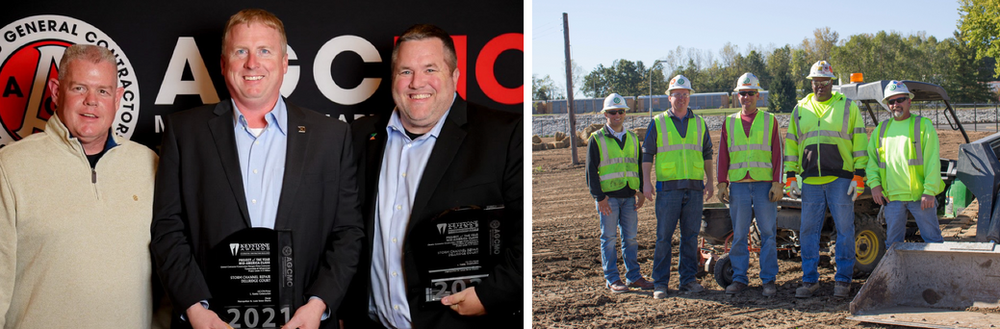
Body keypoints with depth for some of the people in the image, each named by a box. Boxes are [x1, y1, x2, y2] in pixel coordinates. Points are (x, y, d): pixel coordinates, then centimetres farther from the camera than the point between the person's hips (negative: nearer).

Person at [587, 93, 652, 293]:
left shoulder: (632, 139, 13)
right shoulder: (597, 139, -1)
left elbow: (641, 165, 18)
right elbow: (591, 171, -4)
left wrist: (641, 192, 6)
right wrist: (599, 197, -11)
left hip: (629, 196, 4)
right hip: (608, 197, -4)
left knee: (630, 238, 7)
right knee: (609, 238, 1)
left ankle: (634, 276, 15)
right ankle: (612, 279, 7)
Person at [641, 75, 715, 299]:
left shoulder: (699, 123, 14)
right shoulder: (658, 123, 5)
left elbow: (707, 154, 19)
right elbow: (647, 154, 4)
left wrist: (710, 181, 13)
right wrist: (646, 182, -5)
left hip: (694, 188, 3)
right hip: (668, 187, -3)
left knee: (691, 236, 5)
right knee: (664, 236, -3)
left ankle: (689, 280, 13)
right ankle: (660, 283, 1)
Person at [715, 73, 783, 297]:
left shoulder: (769, 121, 8)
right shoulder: (729, 123, 13)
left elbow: (777, 154, 4)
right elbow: (723, 155, 12)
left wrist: (777, 183, -4)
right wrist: (722, 183, 3)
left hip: (764, 184, -2)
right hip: (738, 184, 2)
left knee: (768, 234, 0)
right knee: (739, 234, 3)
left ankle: (769, 280, 6)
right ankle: (739, 278, 10)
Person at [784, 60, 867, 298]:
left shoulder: (848, 107, 5)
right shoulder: (800, 109, 13)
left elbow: (860, 143, 3)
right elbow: (791, 144, 15)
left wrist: (859, 176, -5)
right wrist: (790, 176, 8)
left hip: (840, 180, -2)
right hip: (810, 181, 3)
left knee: (845, 230, 1)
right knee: (808, 231, 4)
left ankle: (843, 280, 11)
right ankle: (810, 280, 13)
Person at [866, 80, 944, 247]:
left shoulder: (923, 125, 2)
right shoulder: (880, 130, 14)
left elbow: (932, 161, -5)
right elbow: (871, 159, 16)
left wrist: (929, 191, -13)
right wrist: (874, 184, -1)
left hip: (920, 196, -4)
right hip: (892, 197, 4)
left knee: (932, 239, 1)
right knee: (892, 243, 9)